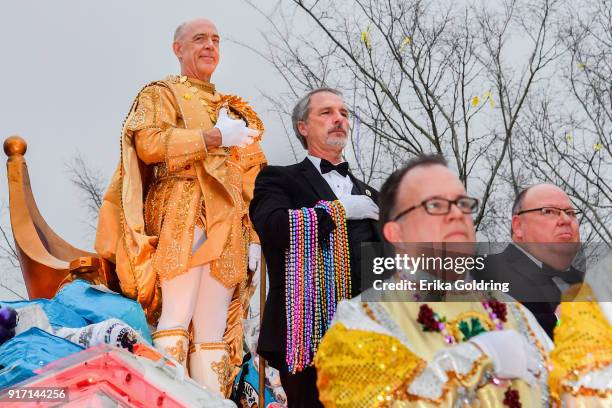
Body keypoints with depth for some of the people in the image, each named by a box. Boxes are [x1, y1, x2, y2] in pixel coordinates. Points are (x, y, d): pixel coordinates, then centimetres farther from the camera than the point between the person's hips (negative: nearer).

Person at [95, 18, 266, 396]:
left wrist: (254, 234, 9)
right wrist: (214, 137, -9)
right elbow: (148, 142, -9)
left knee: (214, 332, 0)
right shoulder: (162, 93, 12)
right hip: (182, 218, -5)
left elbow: (251, 178, 21)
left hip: (227, 227, 5)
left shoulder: (235, 110, 28)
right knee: (177, 317, -17)